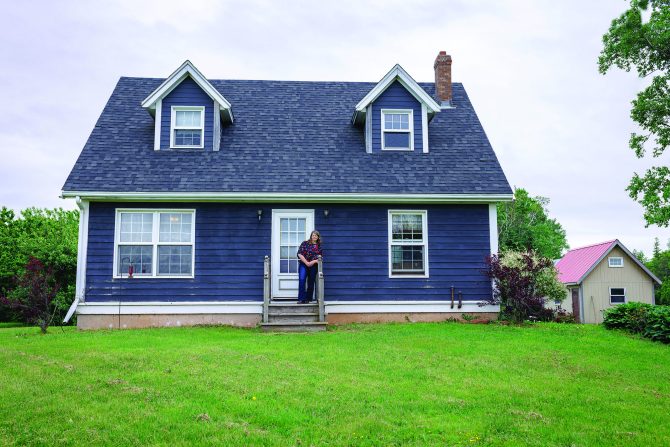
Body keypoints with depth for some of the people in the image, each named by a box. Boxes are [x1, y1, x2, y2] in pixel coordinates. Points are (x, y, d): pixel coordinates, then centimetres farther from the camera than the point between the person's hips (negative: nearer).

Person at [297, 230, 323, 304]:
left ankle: (308, 299, 14)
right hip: (303, 265, -2)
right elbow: (300, 254, -4)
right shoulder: (305, 243, 3)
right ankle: (301, 299, -14)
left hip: (313, 266, 2)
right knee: (301, 280, -17)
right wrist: (307, 263, -11)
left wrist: (313, 261, -14)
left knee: (311, 282, 3)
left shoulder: (319, 246, 9)